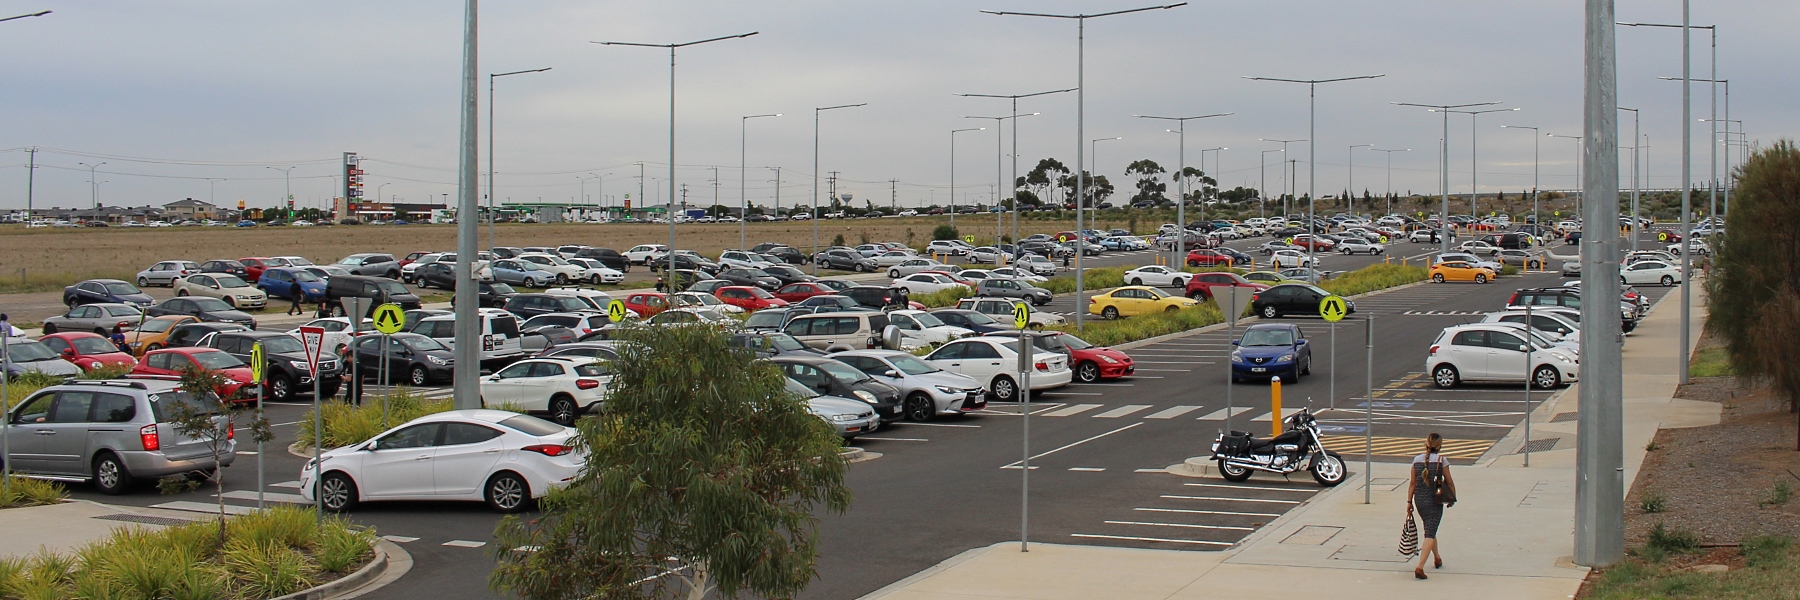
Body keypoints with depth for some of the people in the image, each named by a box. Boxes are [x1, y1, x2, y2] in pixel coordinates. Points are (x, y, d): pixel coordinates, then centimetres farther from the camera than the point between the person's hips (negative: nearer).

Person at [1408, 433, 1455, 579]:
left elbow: (1412, 482, 3)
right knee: (1430, 534, -6)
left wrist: (1409, 501, 9)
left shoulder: (1417, 460, 2)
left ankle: (1437, 559, 44)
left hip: (1419, 499, 5)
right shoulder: (1441, 460, -8)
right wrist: (1453, 498, 10)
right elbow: (1449, 482, -4)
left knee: (1430, 530, 25)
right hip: (1435, 501, -5)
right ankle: (1420, 566, -20)